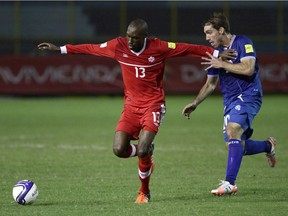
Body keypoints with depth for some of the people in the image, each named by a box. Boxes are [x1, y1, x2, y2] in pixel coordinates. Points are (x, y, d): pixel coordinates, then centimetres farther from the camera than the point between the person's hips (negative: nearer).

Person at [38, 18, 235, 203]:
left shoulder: (159, 48, -13)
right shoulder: (119, 46, -6)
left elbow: (189, 49, -6)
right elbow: (90, 49, 4)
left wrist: (216, 53, -6)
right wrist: (59, 49, 6)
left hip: (153, 105, -3)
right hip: (131, 105, 3)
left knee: (142, 151, -19)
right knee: (119, 150, -13)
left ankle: (144, 192, 8)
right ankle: (146, 154, 23)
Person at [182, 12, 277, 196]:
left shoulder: (243, 43, -7)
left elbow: (248, 69, -21)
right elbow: (210, 84, 22)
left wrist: (222, 64, -14)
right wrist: (195, 103, 14)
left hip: (248, 95, -8)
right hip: (230, 101, 8)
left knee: (233, 130, -28)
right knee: (237, 147, 3)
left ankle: (230, 183, -31)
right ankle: (268, 146, 34)